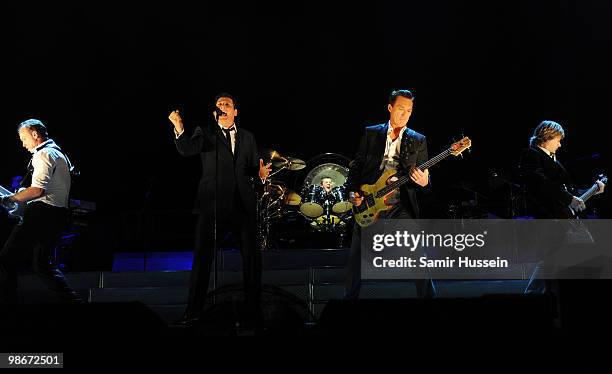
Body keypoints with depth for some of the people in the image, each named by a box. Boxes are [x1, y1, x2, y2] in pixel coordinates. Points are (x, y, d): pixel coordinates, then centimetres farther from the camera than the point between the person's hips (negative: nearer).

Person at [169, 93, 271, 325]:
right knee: (202, 258, -3)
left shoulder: (247, 138, 17)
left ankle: (254, 309, 13)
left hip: (243, 205, 3)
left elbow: (253, 169, 17)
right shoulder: (205, 133, 7)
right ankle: (193, 310, 3)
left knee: (252, 258, 3)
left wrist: (261, 174, -6)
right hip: (212, 204, -3)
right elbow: (186, 149, -12)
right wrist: (179, 129, -28)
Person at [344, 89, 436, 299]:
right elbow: (356, 166, 10)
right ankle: (350, 295, 23)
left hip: (402, 206, -1)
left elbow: (424, 175, 7)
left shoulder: (418, 141, 8)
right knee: (356, 258, 6)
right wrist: (353, 191, -3)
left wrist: (424, 181, -15)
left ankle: (428, 295, -2)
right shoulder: (371, 133, 8)